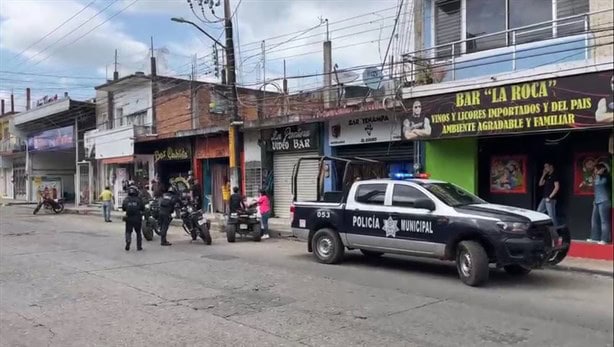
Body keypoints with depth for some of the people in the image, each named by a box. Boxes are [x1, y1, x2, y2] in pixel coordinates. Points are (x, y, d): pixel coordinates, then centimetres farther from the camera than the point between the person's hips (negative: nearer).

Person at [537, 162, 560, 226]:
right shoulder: (547, 176, 17)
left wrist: (550, 197, -18)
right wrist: (543, 175, 7)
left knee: (551, 216, -8)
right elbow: (540, 184, 16)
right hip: (544, 198, 9)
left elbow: (557, 187, -16)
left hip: (550, 199, -9)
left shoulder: (554, 176, -9)